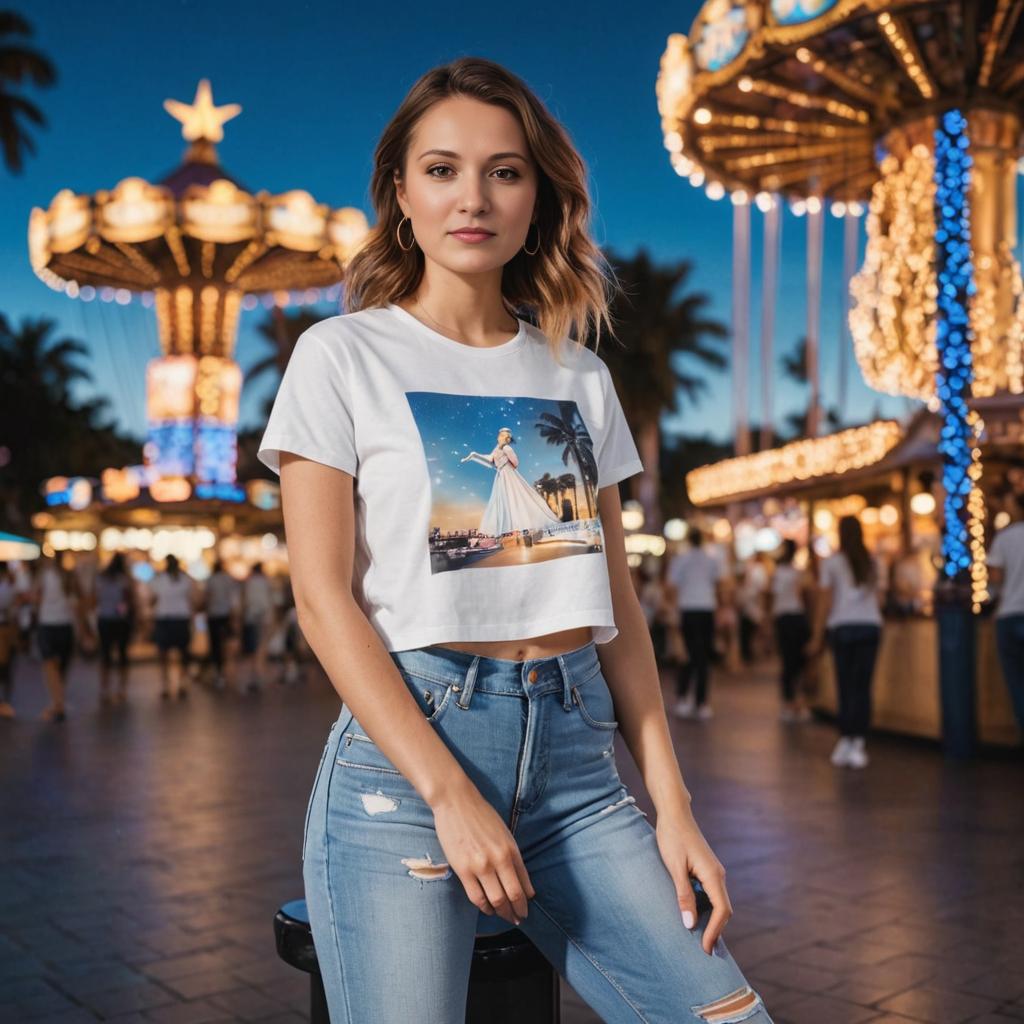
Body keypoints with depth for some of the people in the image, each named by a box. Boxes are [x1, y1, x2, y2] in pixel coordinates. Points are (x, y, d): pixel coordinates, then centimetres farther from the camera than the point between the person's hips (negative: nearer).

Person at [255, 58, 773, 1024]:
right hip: (403, 745, -3)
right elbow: (322, 598, -7)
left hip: (575, 753, 4)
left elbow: (615, 599, 11)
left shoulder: (579, 375, 12)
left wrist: (672, 803, 3)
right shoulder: (342, 356, 1)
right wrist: (449, 794, -14)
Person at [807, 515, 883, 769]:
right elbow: (879, 599, 8)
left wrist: (817, 636, 3)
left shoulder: (832, 562, 0)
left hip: (842, 627, -2)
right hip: (871, 625, 2)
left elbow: (824, 601, -1)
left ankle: (845, 740, -1)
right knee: (863, 686, 1)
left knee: (846, 685, 1)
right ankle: (859, 743, -2)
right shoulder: (873, 562, 8)